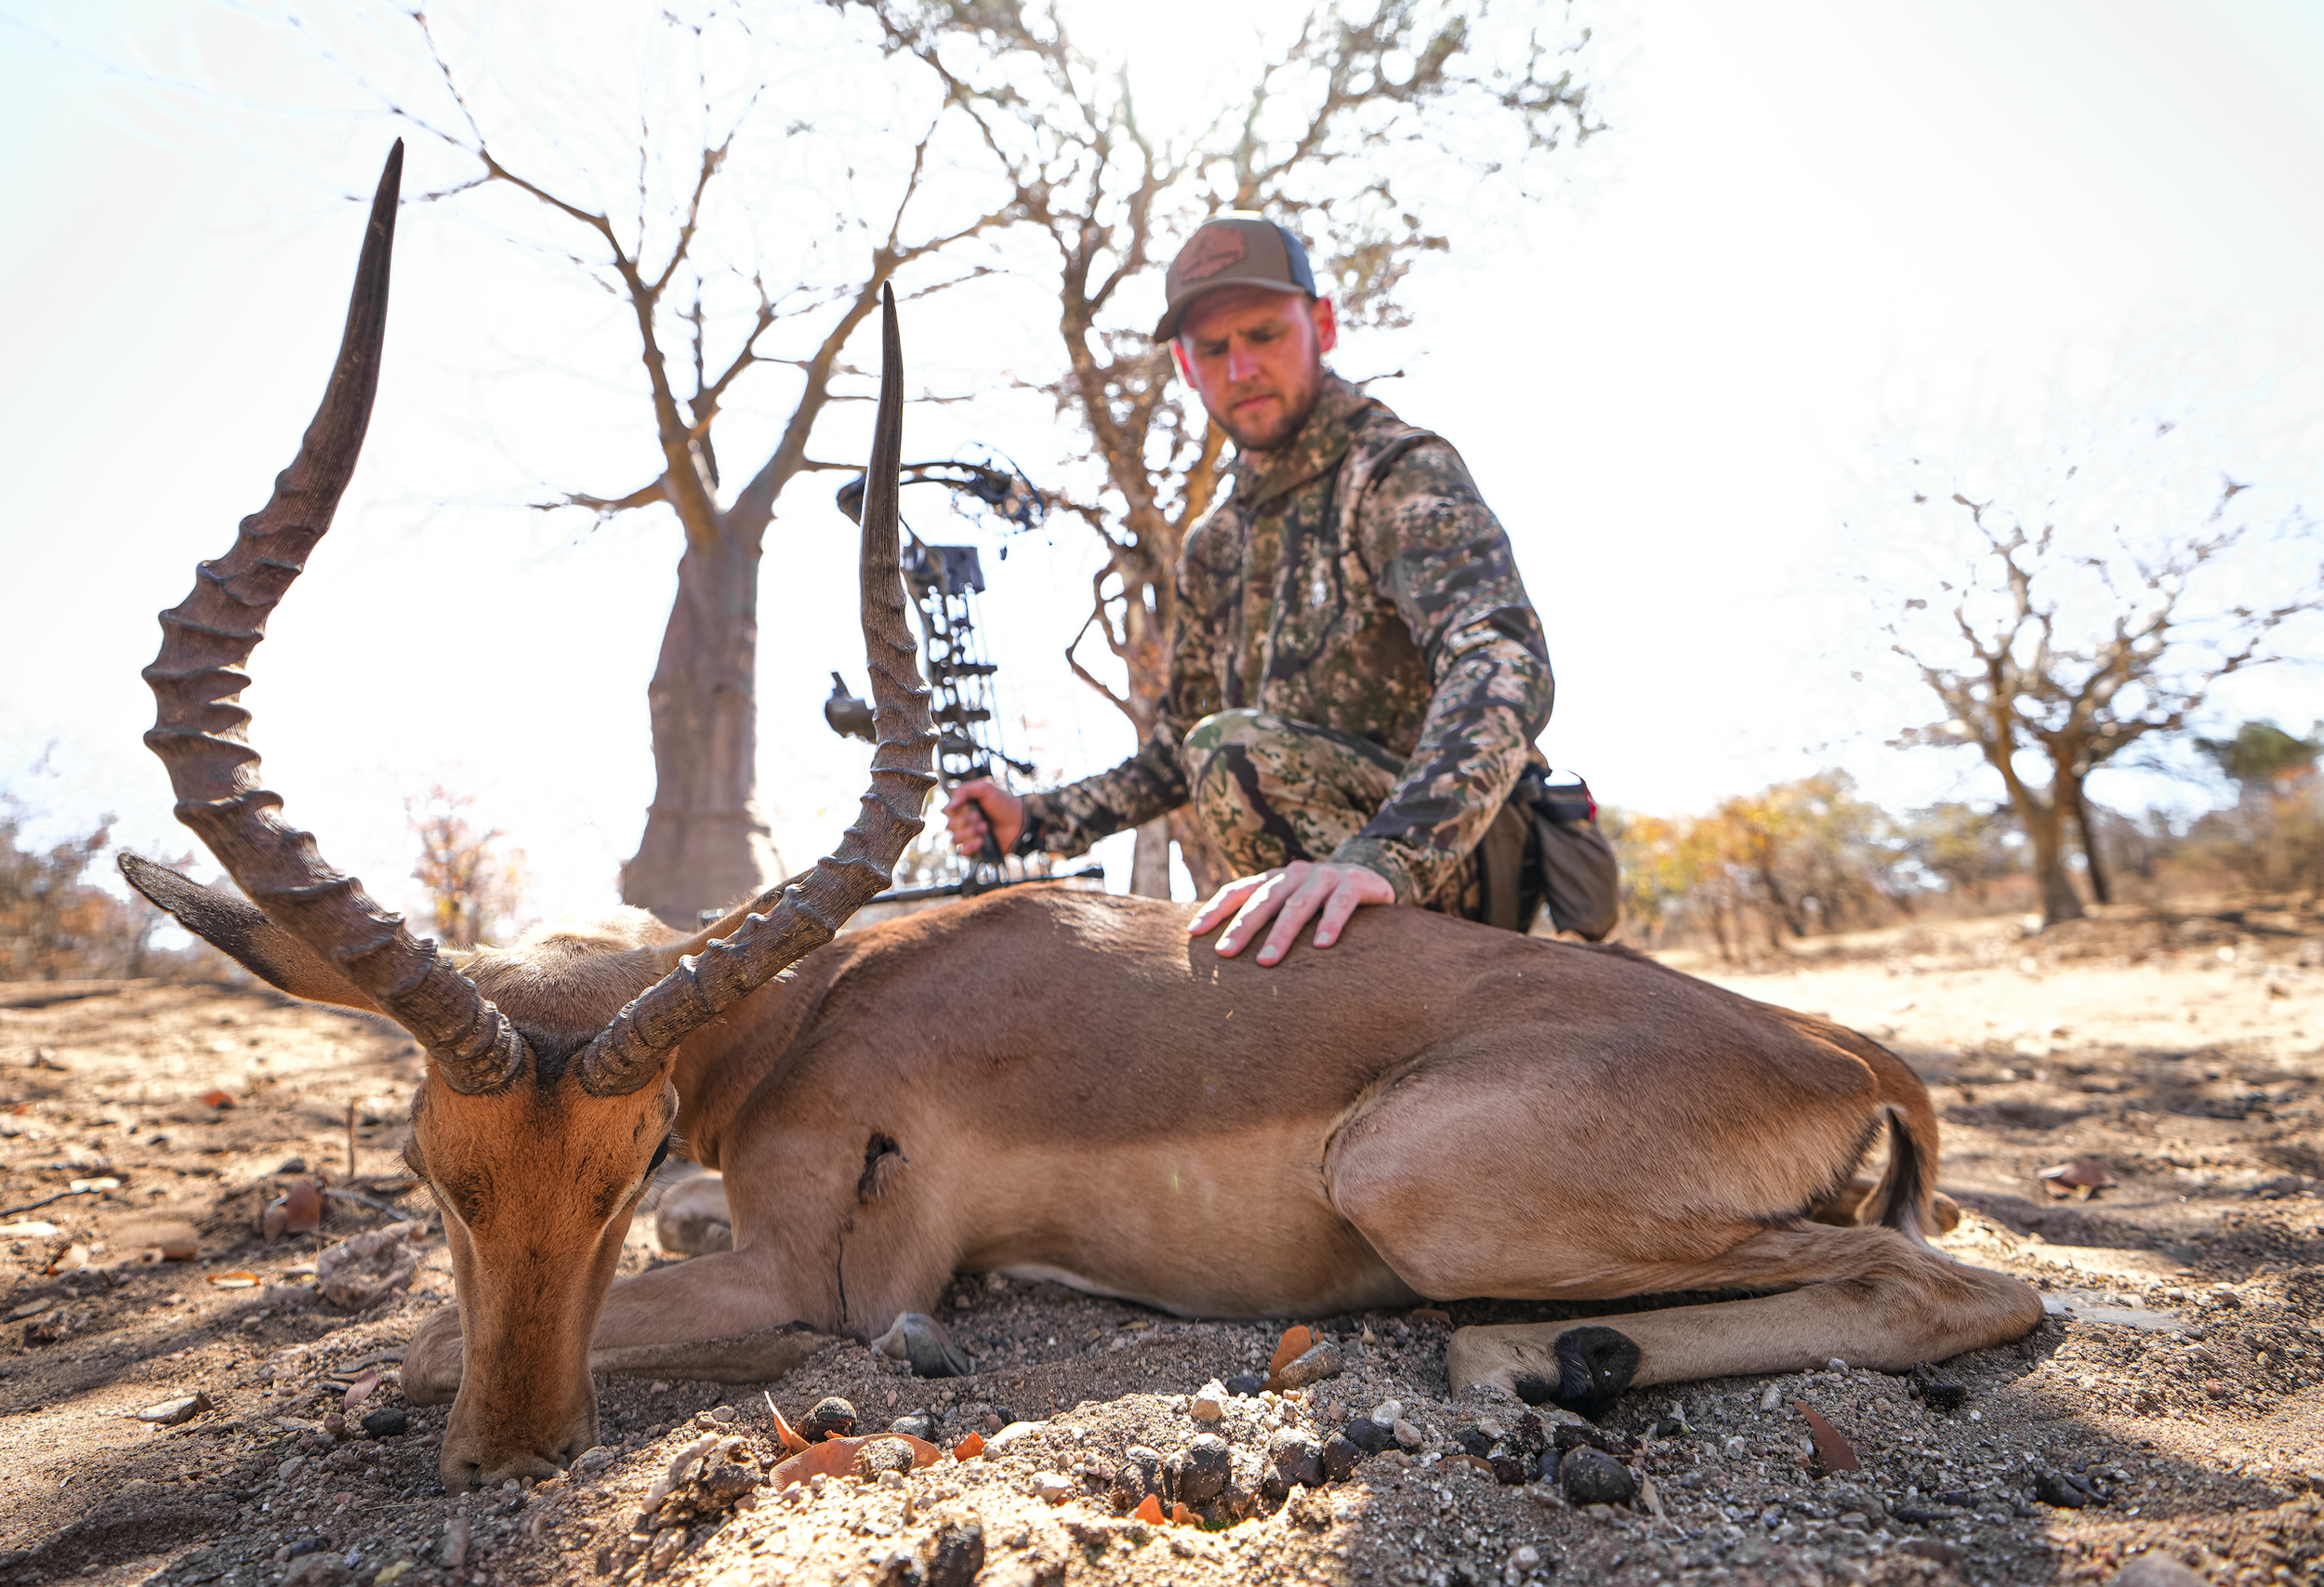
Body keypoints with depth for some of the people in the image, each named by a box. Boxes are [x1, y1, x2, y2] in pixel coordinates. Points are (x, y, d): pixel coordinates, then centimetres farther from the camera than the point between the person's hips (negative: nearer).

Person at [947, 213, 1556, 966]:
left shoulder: (1402, 472, -10)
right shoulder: (1214, 547, 15)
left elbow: (1505, 666, -29)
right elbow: (1180, 751, 23)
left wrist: (1389, 854, -45)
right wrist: (1035, 822, 10)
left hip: (1458, 869, -7)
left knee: (1238, 749, -30)